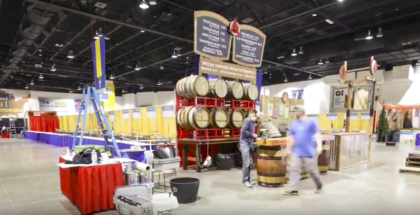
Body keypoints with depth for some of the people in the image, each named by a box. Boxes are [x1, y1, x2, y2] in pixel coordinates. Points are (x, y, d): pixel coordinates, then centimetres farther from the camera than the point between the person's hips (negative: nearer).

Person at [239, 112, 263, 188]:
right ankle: (245, 181, 1)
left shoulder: (253, 123, 14)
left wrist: (255, 137, 5)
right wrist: (252, 135, -14)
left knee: (250, 163, 9)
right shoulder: (247, 120, -13)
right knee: (246, 163, -8)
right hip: (244, 143, -9)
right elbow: (243, 131, -22)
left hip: (250, 144, 9)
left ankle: (248, 180, 18)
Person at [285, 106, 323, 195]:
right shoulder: (293, 124, 8)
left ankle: (319, 186, 34)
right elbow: (291, 138, 15)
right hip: (296, 152, 4)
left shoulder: (311, 122, -3)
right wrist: (288, 148, 17)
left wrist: (319, 146, -19)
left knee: (313, 170, 9)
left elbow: (317, 134, -7)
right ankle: (294, 189, -2)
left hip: (309, 152, -4)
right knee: (294, 169, -6)